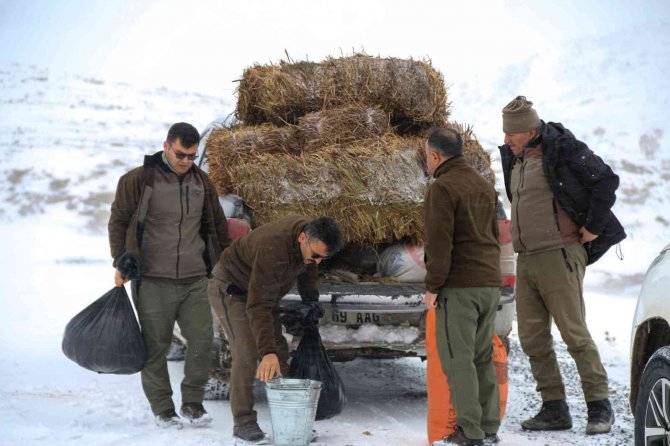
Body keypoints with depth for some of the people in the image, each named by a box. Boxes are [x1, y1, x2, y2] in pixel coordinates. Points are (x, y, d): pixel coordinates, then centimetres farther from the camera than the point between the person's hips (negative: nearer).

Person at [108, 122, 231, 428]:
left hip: (194, 280, 4)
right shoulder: (139, 180, -5)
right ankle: (162, 409, 14)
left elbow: (217, 226, 18)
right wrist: (120, 264, -6)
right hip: (153, 280, -4)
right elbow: (118, 221, 1)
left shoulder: (201, 182, 9)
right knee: (155, 346, 2)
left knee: (202, 339, -1)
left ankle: (193, 403, 15)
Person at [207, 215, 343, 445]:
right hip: (230, 288, -8)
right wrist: (267, 352, -50)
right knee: (246, 353, -19)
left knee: (279, 349, 4)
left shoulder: (309, 232, -16)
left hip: (259, 287, 8)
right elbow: (258, 306, -43)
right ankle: (243, 423, -12)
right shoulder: (274, 249, -41)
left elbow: (307, 269, 9)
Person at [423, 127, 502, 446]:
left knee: (457, 359, -5)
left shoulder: (442, 188, -10)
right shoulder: (484, 186, 17)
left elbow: (439, 242, -16)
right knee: (483, 357, 12)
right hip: (490, 285, 8)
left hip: (459, 287, -8)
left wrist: (432, 287, -11)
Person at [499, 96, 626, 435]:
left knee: (574, 333, -8)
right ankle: (554, 409, 13)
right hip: (526, 260, 8)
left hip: (559, 256, -8)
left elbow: (606, 180, -11)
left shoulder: (563, 151, -9)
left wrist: (593, 227, -11)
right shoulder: (514, 159, 14)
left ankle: (600, 407, 0)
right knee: (532, 339, 6)